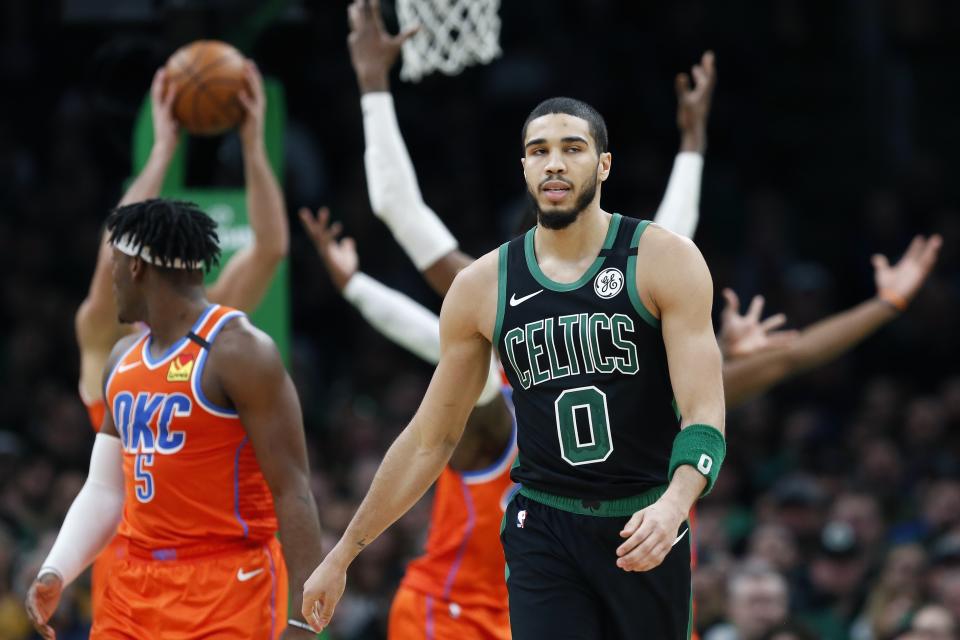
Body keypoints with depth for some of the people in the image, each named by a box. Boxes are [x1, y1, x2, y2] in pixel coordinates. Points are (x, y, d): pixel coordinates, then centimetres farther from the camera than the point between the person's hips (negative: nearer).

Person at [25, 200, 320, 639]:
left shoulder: (238, 352, -11)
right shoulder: (123, 360, 14)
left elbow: (293, 492, -14)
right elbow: (104, 490, 16)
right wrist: (55, 573, -1)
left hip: (229, 588, -8)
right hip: (134, 588, 8)